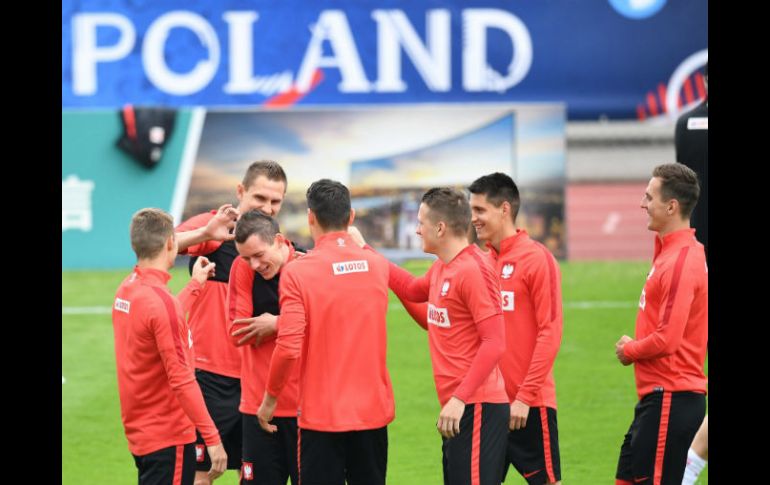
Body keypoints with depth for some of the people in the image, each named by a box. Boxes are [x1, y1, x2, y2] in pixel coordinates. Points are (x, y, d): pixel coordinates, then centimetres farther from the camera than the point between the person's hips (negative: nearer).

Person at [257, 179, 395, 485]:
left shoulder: (298, 272, -12)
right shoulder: (378, 265, 2)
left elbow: (289, 347, -17)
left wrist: (270, 399, -2)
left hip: (322, 414, -4)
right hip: (373, 411, 4)